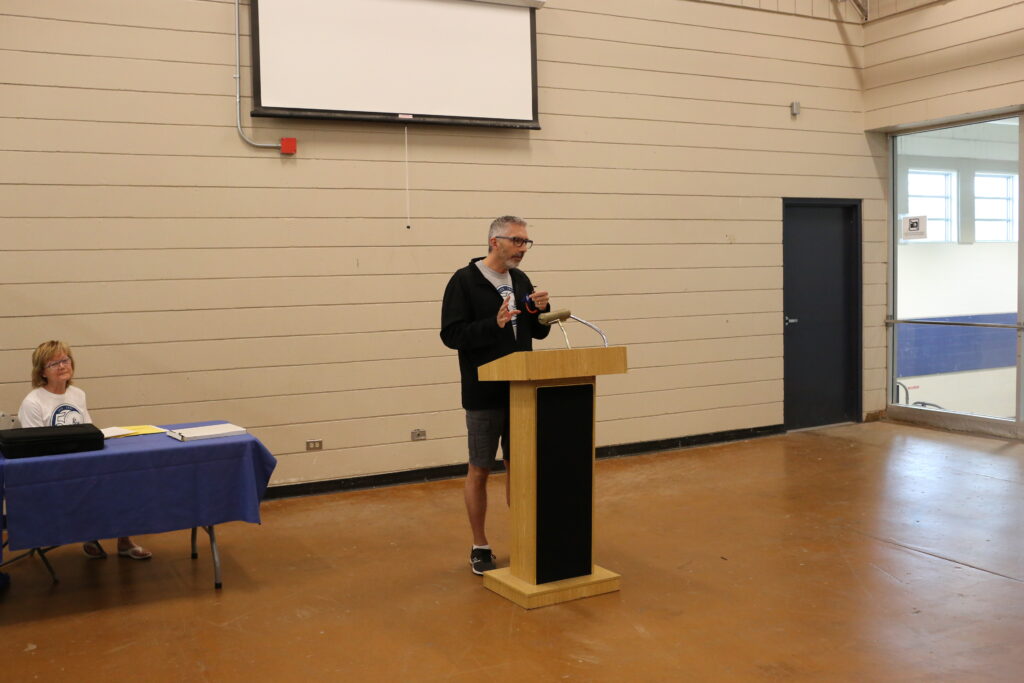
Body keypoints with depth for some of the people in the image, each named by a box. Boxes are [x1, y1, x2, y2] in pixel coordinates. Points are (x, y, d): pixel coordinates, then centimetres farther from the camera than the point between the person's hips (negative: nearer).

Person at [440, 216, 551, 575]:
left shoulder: (521, 280, 9)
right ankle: (480, 547, 17)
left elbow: (539, 332, 13)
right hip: (484, 394, -6)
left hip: (521, 392, 6)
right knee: (480, 470, 5)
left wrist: (541, 309, -8)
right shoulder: (464, 281, -9)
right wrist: (494, 323, -27)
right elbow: (451, 334, -15)